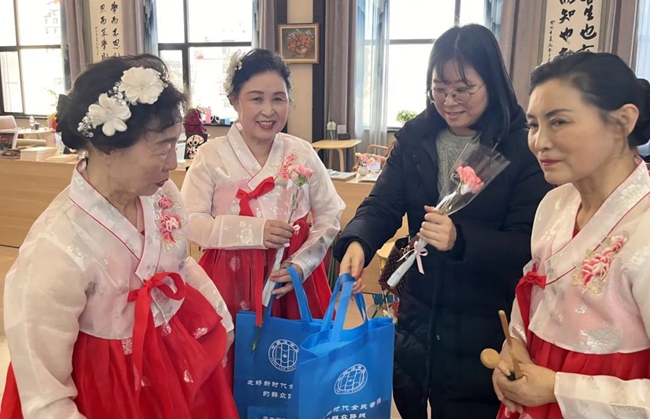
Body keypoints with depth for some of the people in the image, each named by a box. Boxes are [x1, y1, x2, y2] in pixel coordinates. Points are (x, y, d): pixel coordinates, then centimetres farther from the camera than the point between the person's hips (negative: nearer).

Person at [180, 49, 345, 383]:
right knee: (232, 371, 4)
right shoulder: (212, 155, -5)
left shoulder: (302, 153, 2)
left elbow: (330, 217, 5)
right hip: (231, 280, -1)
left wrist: (301, 264, -9)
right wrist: (254, 231, -18)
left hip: (293, 280, 2)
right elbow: (191, 223, -9)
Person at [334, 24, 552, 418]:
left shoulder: (525, 148, -13)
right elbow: (382, 205, -6)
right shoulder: (415, 138, -1)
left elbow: (528, 246, -15)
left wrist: (459, 239, -33)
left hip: (486, 327, -4)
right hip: (418, 316, 4)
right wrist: (358, 242, -28)